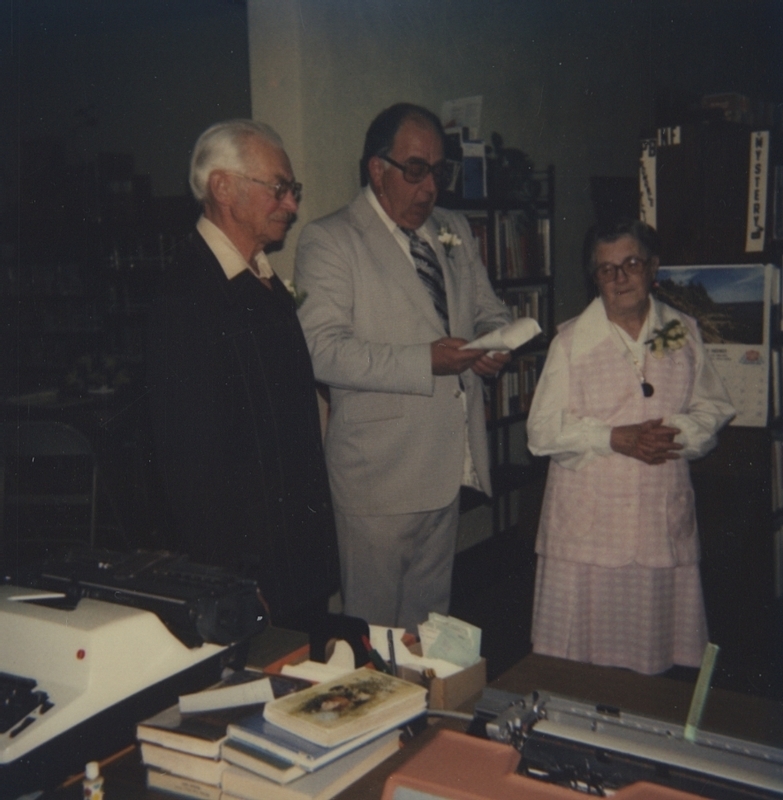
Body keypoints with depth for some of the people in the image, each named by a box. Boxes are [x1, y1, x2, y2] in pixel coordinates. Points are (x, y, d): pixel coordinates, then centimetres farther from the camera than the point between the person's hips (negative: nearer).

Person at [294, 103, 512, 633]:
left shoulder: (456, 232, 16)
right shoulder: (328, 241, -6)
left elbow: (490, 312, 22)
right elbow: (324, 350, -17)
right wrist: (425, 361, -24)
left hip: (447, 464, 6)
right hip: (381, 468, -6)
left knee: (432, 621, 17)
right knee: (375, 625, 4)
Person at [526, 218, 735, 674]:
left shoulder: (684, 332, 8)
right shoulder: (572, 340, 0)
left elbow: (713, 408, 11)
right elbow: (543, 431, -3)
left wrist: (676, 433, -10)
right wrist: (615, 438, -15)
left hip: (664, 517, 2)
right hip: (587, 521, -2)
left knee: (655, 645, 7)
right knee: (582, 642, 2)